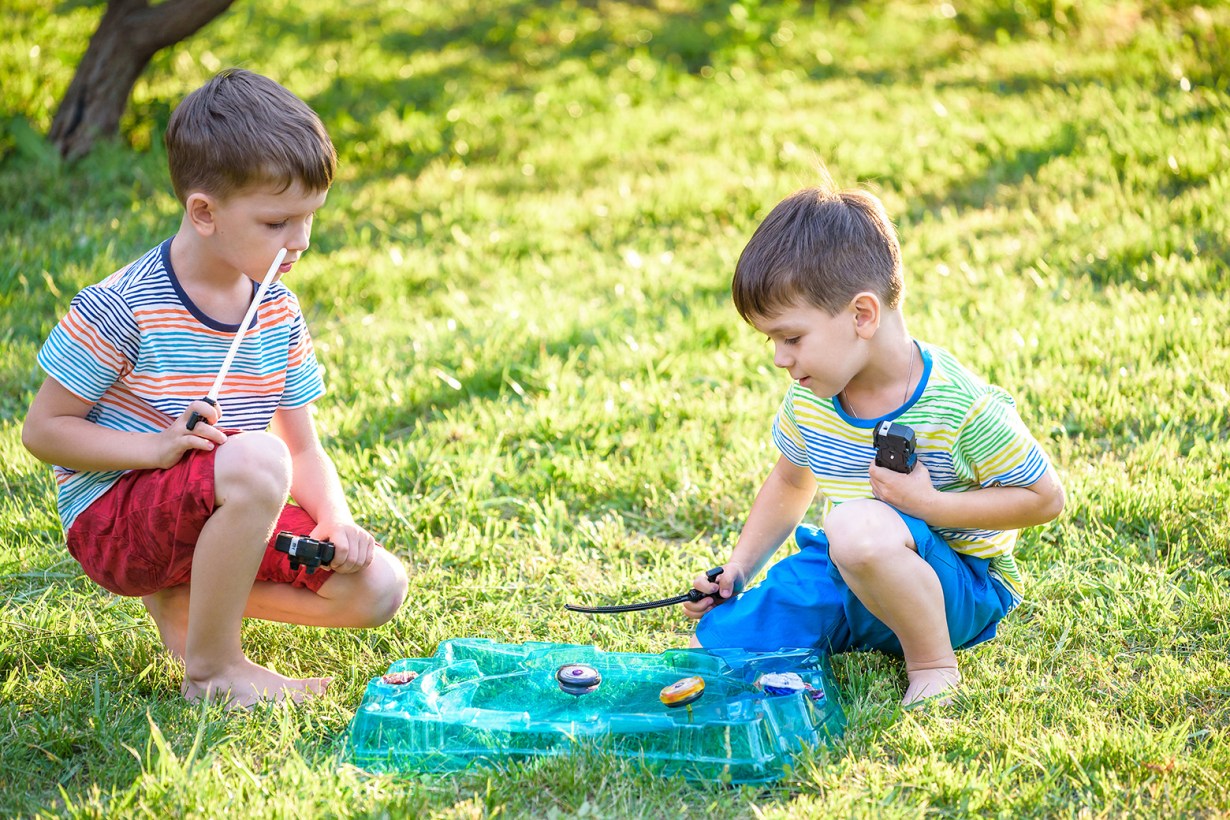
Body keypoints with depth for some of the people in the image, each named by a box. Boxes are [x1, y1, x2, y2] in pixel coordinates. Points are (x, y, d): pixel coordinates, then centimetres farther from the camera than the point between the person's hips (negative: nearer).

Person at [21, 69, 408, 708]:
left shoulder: (280, 313, 3)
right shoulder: (119, 309, -17)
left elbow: (303, 447, 7)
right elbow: (43, 429, -12)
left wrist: (334, 518, -14)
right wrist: (160, 447, -26)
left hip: (220, 511, 7)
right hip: (112, 517, -7)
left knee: (378, 587, -10)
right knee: (256, 459, -37)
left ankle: (183, 598, 6)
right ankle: (212, 669, -18)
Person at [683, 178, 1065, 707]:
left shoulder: (960, 405, -22)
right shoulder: (809, 400, -1)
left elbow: (1044, 498, -14)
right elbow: (790, 482, 19)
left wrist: (929, 504, -24)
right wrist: (737, 570, 9)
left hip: (962, 588, -6)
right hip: (845, 582, 6)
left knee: (858, 526, -39)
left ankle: (933, 662, -17)